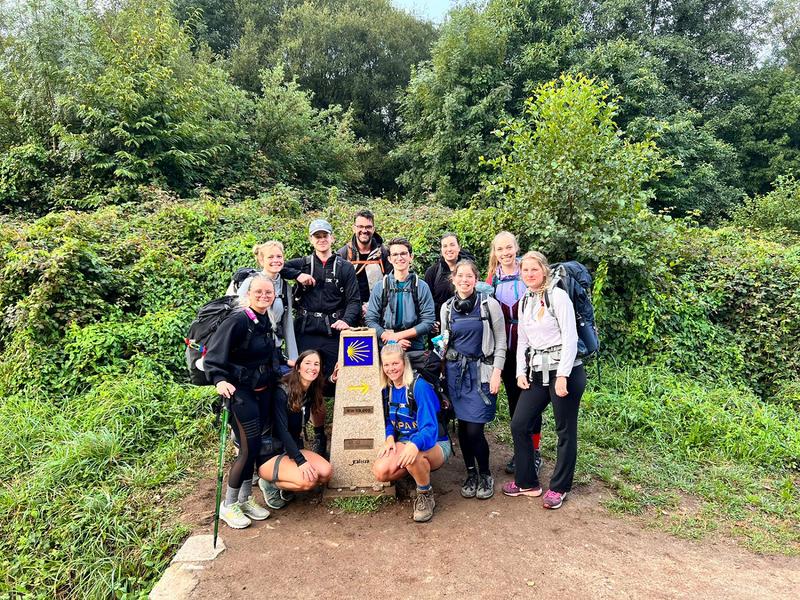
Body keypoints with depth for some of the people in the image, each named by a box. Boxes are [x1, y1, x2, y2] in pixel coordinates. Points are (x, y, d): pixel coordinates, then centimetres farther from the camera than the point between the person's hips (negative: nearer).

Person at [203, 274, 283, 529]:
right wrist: (220, 380, -35)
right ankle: (228, 505, 13)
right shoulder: (237, 321, -18)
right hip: (241, 393, -7)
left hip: (263, 391, 7)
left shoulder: (266, 322, 6)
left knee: (254, 446, 13)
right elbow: (214, 355, -21)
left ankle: (245, 499, 30)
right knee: (249, 448, -6)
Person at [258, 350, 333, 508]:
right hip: (270, 454, -7)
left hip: (293, 448, 7)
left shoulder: (311, 393, 1)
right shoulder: (282, 392, -20)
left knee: (326, 472, -17)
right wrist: (300, 461, -33)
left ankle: (285, 487, 5)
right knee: (309, 479, -29)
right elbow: (282, 430, -25)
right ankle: (270, 484, -2)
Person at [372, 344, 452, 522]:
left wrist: (414, 445, -49)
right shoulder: (388, 390, 1)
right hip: (403, 442, 6)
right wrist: (390, 438, -9)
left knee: (414, 454, -40)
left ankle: (426, 495, -10)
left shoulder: (419, 386, -20)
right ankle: (419, 473, 7)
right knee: (380, 472, -23)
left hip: (435, 444, -6)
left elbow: (430, 428, -28)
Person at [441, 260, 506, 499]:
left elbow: (501, 342, -1)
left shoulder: (489, 304, -4)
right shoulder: (447, 307, 7)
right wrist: (442, 372, 12)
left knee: (475, 429, -7)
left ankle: (485, 475, 16)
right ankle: (470, 473, 25)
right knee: (462, 424, 7)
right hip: (455, 371, 4)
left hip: (481, 371, -3)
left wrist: (497, 372, -9)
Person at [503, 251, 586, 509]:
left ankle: (559, 487, 23)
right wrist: (521, 373, 5)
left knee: (565, 430, 6)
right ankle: (527, 482, 22)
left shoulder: (558, 296, -8)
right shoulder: (524, 303, 13)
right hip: (536, 373, 7)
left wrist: (562, 376, -17)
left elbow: (570, 337, -13)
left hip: (565, 371, -7)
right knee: (518, 424, 5)